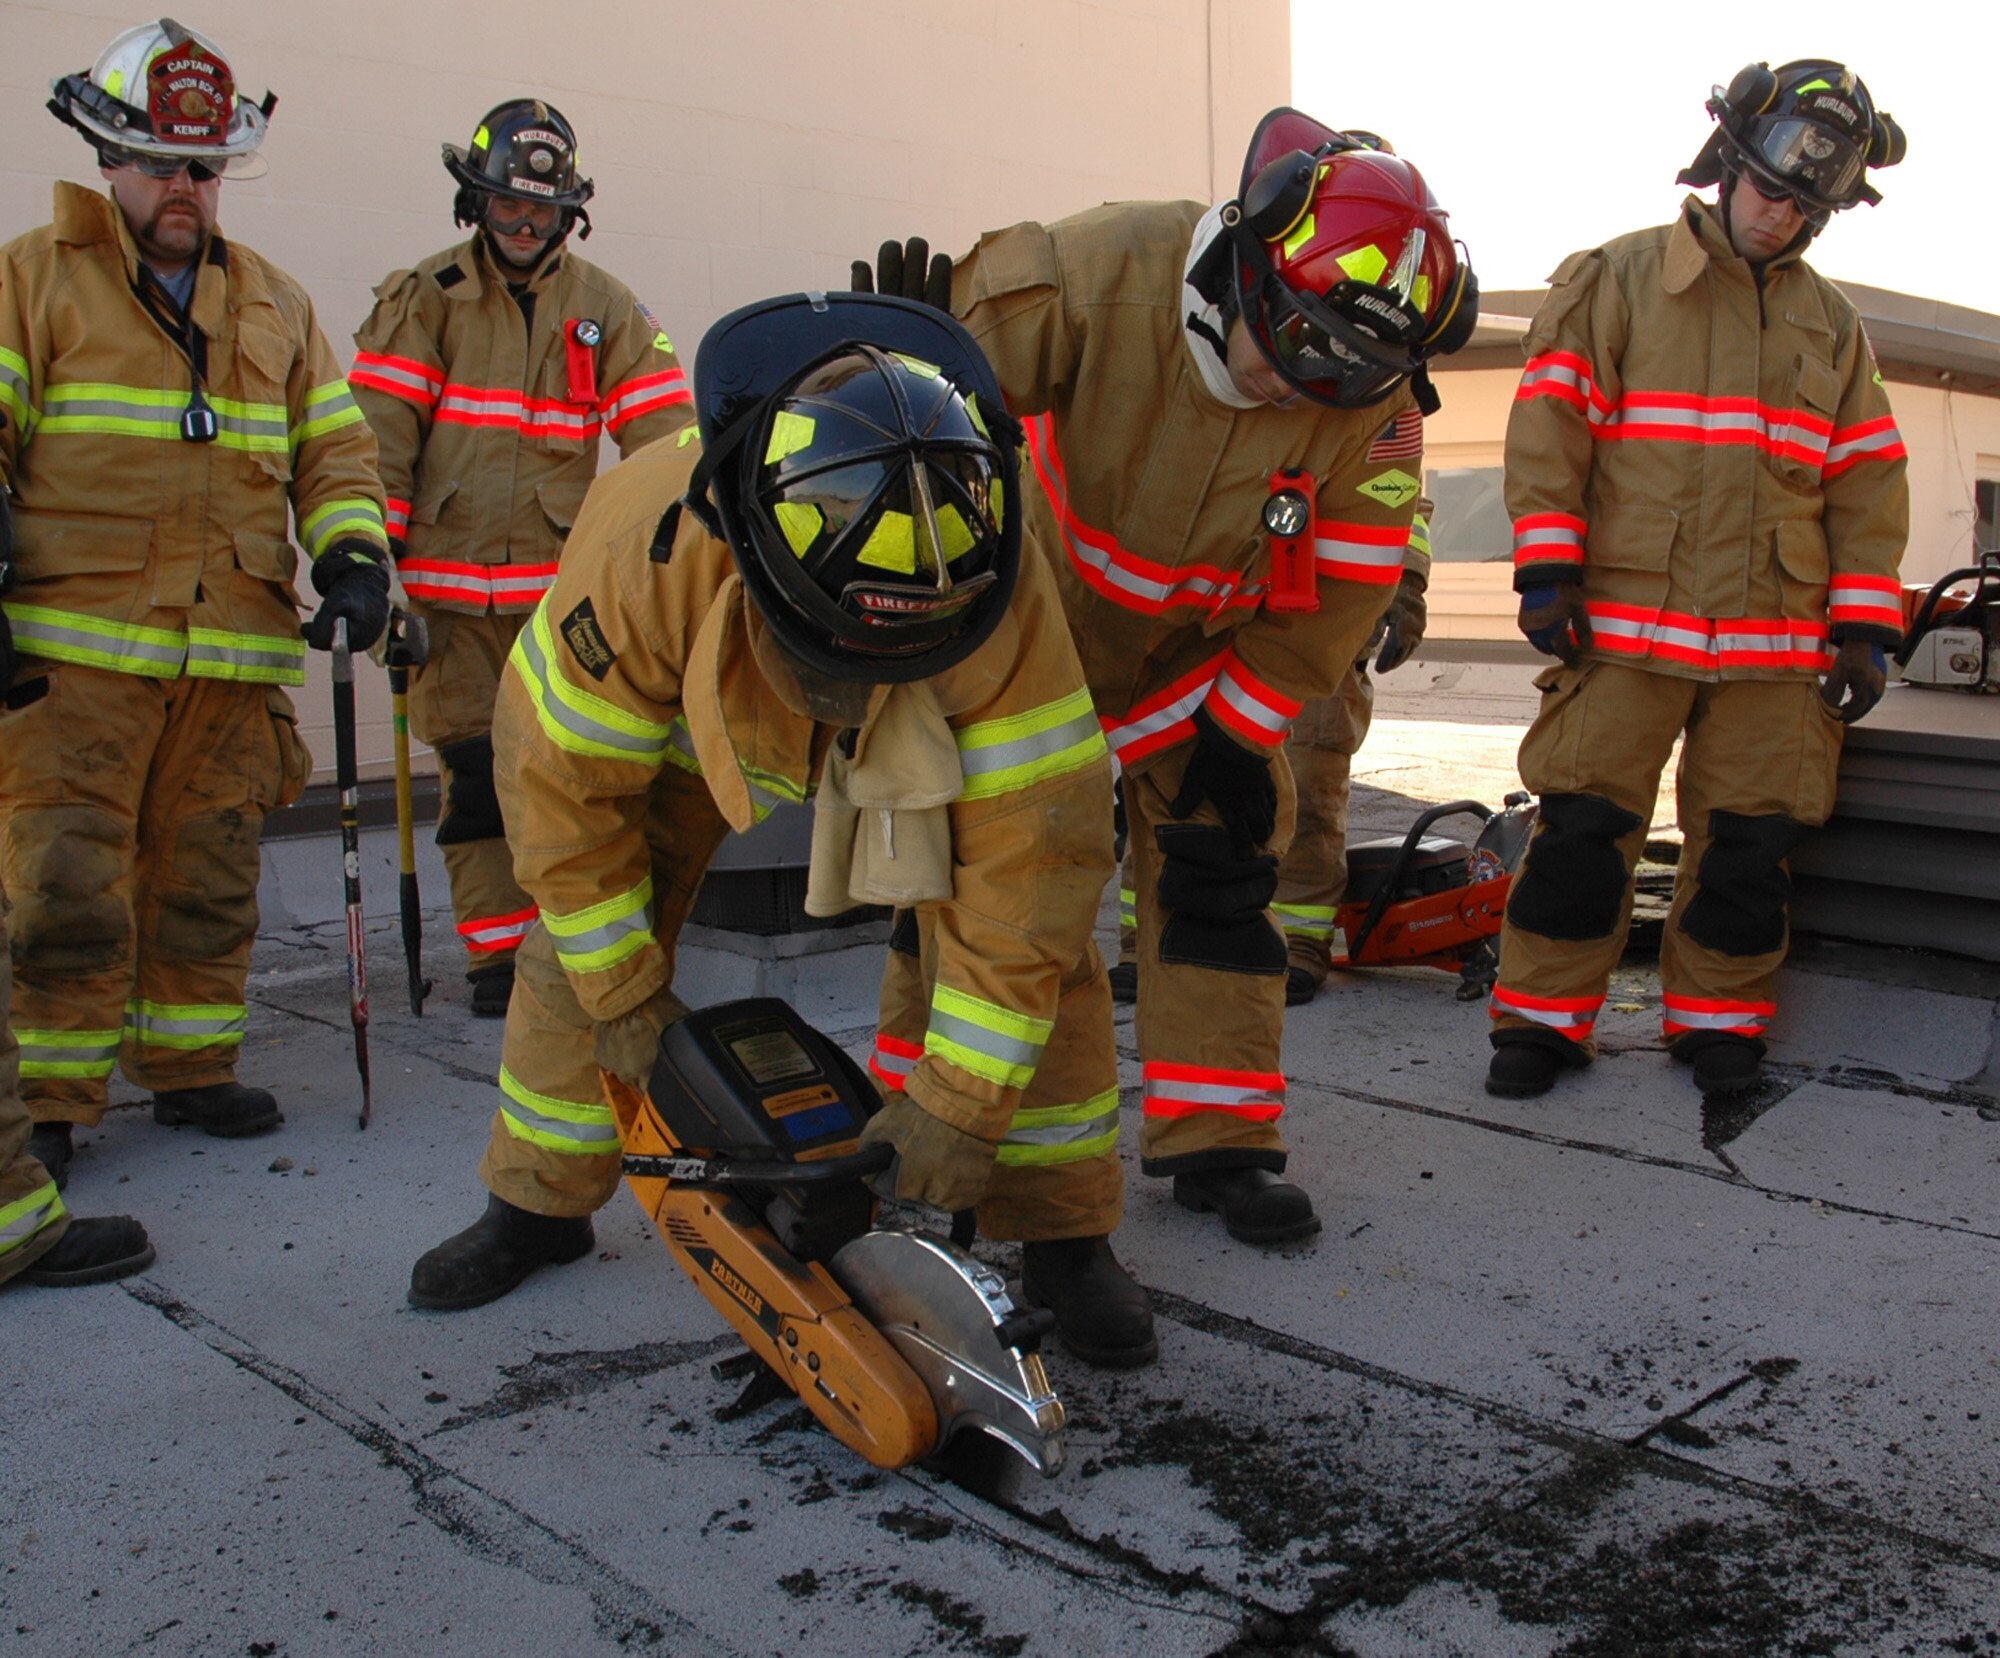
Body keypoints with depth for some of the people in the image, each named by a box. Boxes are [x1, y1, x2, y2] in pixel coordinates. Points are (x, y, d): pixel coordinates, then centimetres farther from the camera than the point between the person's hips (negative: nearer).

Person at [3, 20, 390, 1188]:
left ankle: (190, 1067, 22)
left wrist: (354, 553, -2)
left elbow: (333, 448, 16)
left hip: (234, 658, 4)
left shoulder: (277, 304, 19)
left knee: (209, 882, 9)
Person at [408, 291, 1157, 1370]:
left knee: (1041, 935, -16)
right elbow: (562, 777, -25)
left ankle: (1064, 1237, 1)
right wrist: (623, 994, -15)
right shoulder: (648, 550, -41)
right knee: (576, 950, -4)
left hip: (937, 729, 0)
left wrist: (960, 1099, -32)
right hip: (691, 713, 1)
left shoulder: (1003, 600, -43)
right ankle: (538, 1205, 21)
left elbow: (1030, 853, -36)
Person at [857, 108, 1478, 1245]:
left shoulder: (1372, 398, -18)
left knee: (1221, 863, -1)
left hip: (1199, 658, 3)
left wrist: (1240, 727, -11)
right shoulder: (1093, 277, -30)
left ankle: (1213, 1140, 12)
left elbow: (1340, 588, -10)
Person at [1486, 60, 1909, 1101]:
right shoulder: (1616, 282, 5)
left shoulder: (1833, 325, 17)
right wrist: (1546, 572, -9)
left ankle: (1716, 1018, 20)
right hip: (1625, 623, -3)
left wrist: (1864, 630, 8)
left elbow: (1867, 484, 16)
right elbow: (1547, 423, -1)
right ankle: (1543, 1018, 8)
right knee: (1583, 826, -5)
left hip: (1778, 639, 4)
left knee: (1751, 842, 4)